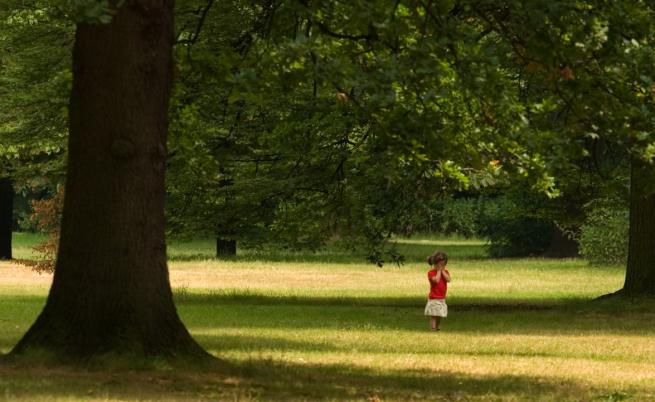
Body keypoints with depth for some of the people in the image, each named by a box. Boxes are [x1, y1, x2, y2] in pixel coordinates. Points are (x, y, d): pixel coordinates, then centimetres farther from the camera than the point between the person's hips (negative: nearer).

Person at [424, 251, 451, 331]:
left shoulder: (445, 272, 8)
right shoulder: (431, 272, -9)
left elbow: (448, 279, -11)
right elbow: (436, 280, -25)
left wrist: (442, 270, -10)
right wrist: (438, 270, -15)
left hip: (442, 298, 6)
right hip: (434, 298, -6)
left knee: (439, 316, 13)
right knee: (433, 316, -9)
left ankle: (437, 328, 23)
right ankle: (433, 329, -11)